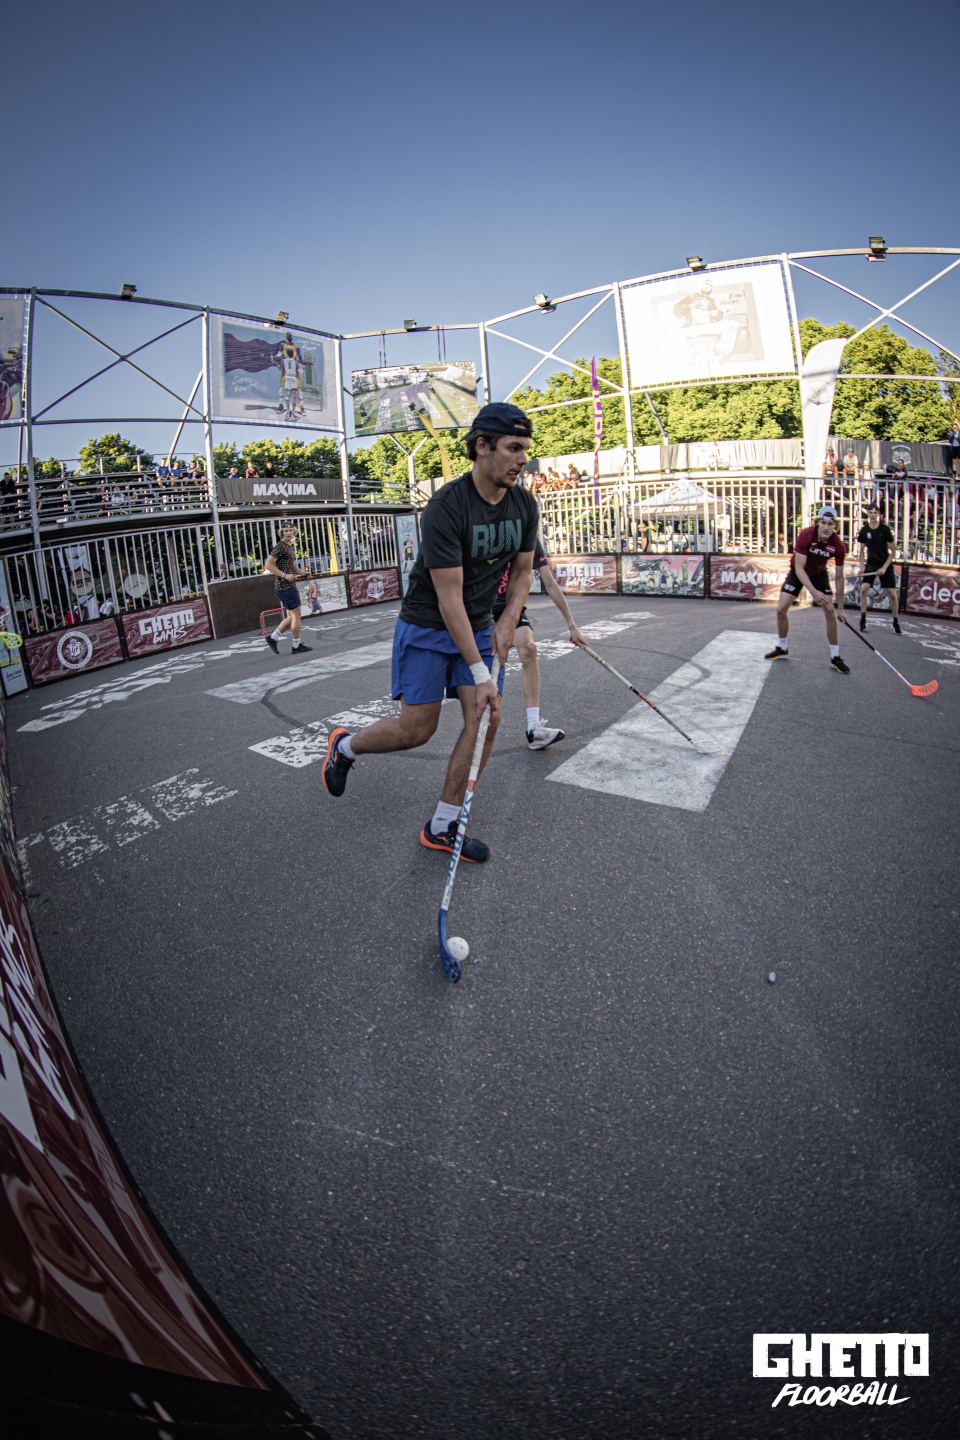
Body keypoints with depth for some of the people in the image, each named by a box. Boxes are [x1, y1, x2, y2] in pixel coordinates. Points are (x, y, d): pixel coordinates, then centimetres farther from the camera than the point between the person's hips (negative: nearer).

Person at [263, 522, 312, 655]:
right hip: (285, 586, -10)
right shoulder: (280, 546, -12)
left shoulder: (290, 546, 16)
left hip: (290, 586, 10)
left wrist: (302, 572, 10)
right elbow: (268, 565, -17)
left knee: (292, 616, 14)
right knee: (296, 615, -3)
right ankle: (297, 646, 6)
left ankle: (272, 637, 17)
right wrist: (285, 575, -21)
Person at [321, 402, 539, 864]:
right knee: (416, 729, -5)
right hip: (427, 625, -6)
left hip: (479, 627, 6)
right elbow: (449, 598, -27)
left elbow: (522, 569, 10)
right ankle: (343, 747, 28)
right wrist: (480, 674, -28)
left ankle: (441, 827, 8)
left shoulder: (524, 505, -4)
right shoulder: (445, 508, -25)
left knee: (486, 720, -6)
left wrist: (507, 622, -8)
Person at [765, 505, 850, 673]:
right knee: (781, 608, -9)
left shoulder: (838, 546, -24)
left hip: (819, 574, 1)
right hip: (798, 572, -1)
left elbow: (839, 577, -13)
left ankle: (835, 657, 0)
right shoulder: (805, 536, -31)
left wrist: (840, 607, -10)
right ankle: (782, 648, 15)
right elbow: (799, 568, -31)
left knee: (830, 611, -12)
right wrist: (813, 592, -42)